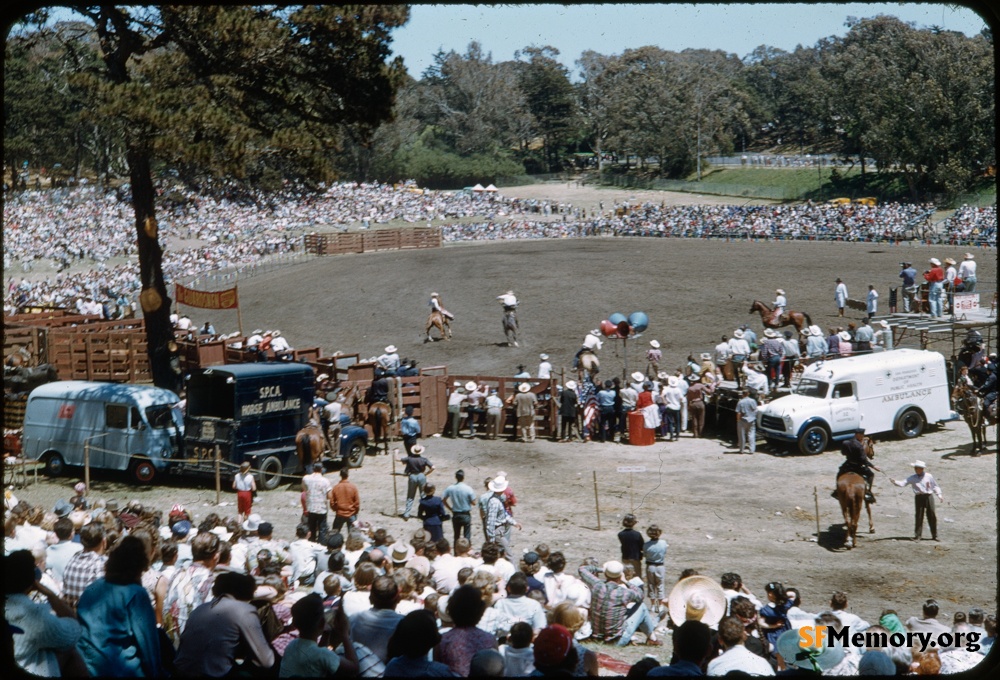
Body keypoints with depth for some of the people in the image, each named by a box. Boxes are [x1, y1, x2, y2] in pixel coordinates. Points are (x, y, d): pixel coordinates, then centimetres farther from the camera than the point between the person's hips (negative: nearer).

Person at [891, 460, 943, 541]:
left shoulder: (929, 476, 4)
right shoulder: (912, 478, 3)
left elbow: (935, 486, 13)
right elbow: (903, 483, -6)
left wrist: (939, 495, 4)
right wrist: (895, 481, -22)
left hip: (929, 496, 0)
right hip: (919, 497, 0)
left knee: (932, 516, 3)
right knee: (919, 517, 0)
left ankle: (934, 536, 13)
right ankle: (917, 535, 4)